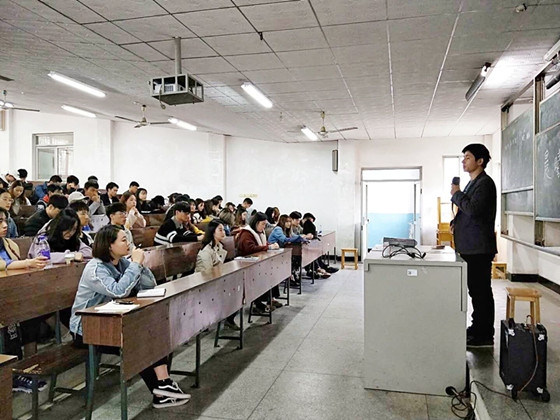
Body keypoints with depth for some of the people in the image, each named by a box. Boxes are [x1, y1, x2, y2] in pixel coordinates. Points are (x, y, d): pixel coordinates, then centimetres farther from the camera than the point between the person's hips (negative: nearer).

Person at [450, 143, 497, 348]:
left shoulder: (485, 183, -12)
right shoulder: (473, 183, 18)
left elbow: (474, 209, -25)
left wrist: (457, 194, -12)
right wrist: (456, 222, 11)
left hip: (479, 247, -10)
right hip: (470, 246, 10)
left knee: (481, 291, -4)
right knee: (475, 290, 16)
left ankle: (484, 336, 5)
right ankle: (477, 329, 27)